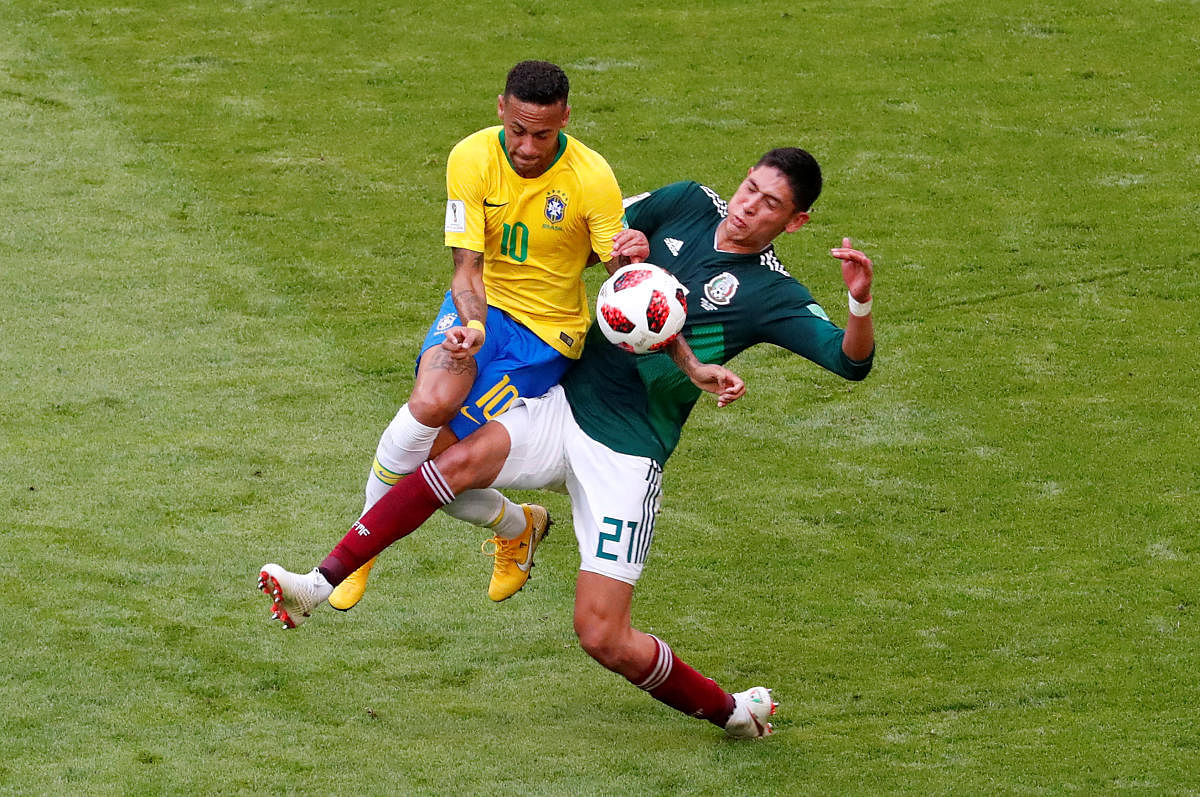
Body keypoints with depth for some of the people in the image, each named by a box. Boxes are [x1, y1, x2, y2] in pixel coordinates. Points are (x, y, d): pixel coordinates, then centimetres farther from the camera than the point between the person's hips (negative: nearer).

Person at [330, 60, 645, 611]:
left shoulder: (592, 179, -18)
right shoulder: (472, 159, -13)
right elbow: (467, 265, -15)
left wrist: (629, 261, -38)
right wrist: (472, 326, -35)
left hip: (547, 334, -2)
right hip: (483, 302, 2)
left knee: (436, 455, -12)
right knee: (430, 404, -30)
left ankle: (515, 526, 22)